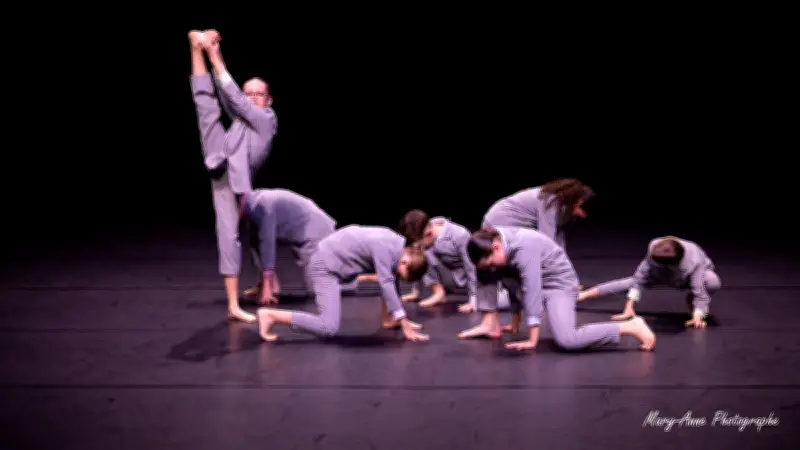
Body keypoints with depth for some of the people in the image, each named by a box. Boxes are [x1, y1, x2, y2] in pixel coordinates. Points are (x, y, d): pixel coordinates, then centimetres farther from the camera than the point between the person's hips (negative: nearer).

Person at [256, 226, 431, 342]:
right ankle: (270, 315, -16)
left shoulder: (399, 246, 2)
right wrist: (405, 326, -27)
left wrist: (400, 318, 7)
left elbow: (391, 282, 9)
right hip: (324, 265, -10)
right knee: (329, 328, -21)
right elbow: (386, 284, -28)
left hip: (336, 260, 10)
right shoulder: (384, 247, -25)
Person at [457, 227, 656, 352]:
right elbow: (515, 284, 7)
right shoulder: (493, 242, -5)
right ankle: (491, 324, 8)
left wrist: (532, 340, -32)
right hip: (534, 282, 8)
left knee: (567, 340, -31)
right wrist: (515, 323, 12)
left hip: (559, 283, -8)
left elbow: (531, 289, -34)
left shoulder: (524, 247, -31)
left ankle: (631, 326, -18)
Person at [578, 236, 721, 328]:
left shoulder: (694, 262, -45)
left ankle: (691, 301, -4)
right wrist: (629, 308, -34)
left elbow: (700, 291, -44)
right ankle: (580, 295, 4)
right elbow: (639, 279, -31)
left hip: (697, 272, -3)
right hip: (662, 273, 3)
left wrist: (697, 317, -59)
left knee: (713, 283, -36)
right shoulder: (653, 248, -36)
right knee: (630, 282, -6)